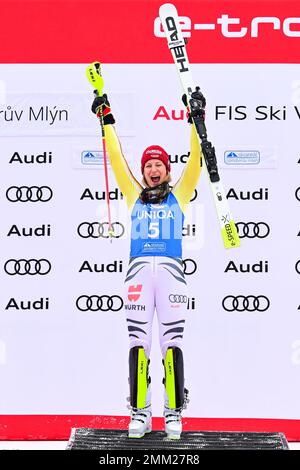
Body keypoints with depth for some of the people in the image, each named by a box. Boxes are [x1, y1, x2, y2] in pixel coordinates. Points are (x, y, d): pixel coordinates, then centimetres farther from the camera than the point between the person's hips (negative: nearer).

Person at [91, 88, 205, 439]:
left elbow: (195, 160, 8)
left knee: (172, 342, -4)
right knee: (137, 342, -1)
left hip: (171, 272, -1)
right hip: (139, 272, 2)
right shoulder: (134, 196, 18)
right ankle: (140, 413, 4)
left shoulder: (179, 196, 15)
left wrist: (196, 120, 3)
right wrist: (107, 120, 15)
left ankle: (174, 413, 3)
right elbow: (117, 160, 17)